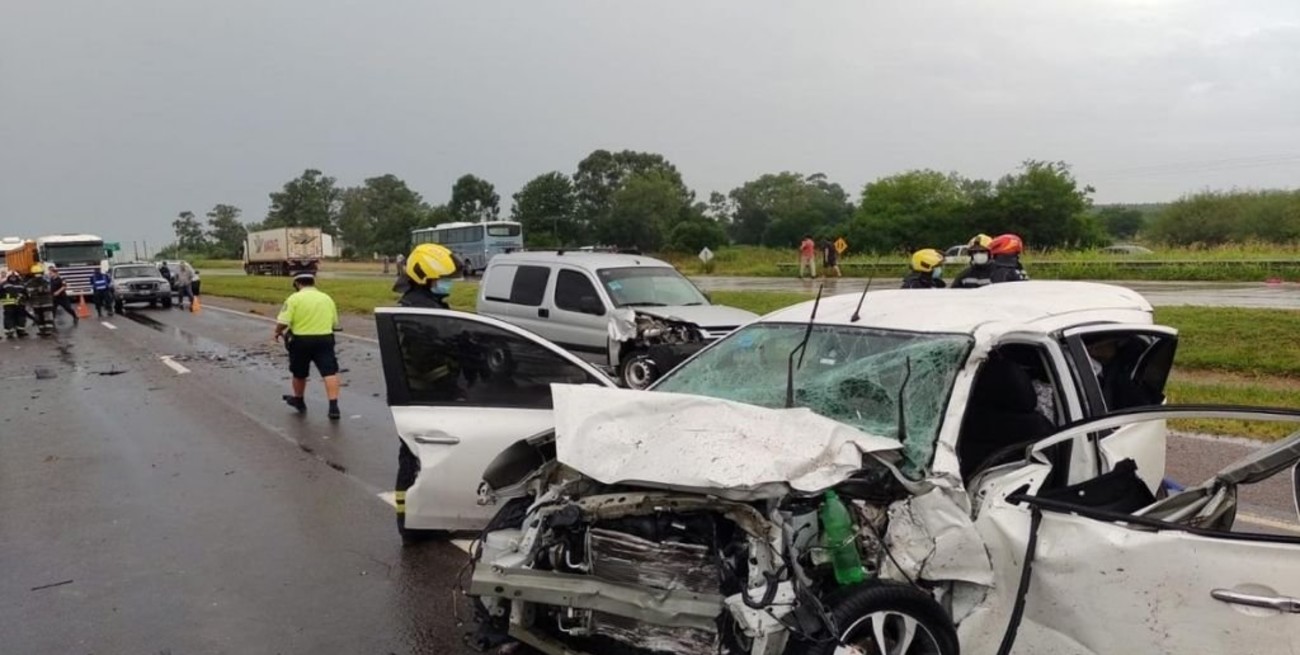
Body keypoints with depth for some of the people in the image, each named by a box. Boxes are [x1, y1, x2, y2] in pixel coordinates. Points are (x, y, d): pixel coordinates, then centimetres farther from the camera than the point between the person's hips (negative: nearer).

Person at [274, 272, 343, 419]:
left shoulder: (294, 298, -5)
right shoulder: (327, 298, 10)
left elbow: (282, 322, -11)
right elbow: (335, 324, 14)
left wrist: (278, 332, 9)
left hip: (301, 340, -2)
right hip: (325, 339, 2)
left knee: (299, 373, 18)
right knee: (330, 372, -5)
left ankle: (298, 400, 39)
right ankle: (333, 406, -18)